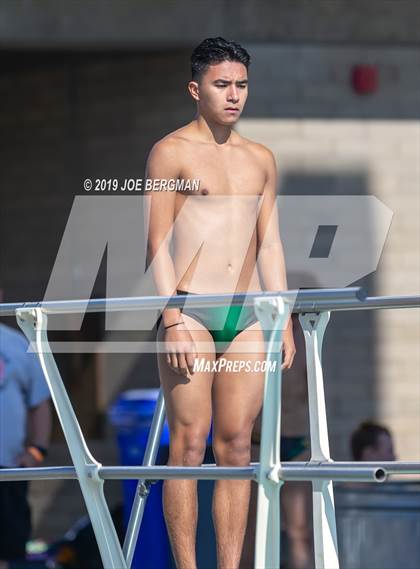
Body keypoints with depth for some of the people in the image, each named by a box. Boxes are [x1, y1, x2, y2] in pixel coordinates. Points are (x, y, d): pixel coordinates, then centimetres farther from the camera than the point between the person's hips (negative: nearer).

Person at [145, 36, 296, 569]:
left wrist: (283, 319, 12)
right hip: (189, 311, -5)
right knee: (189, 443, -7)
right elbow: (157, 243, -5)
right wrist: (172, 318, -15)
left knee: (236, 445, 2)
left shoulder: (261, 159, 16)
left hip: (247, 318, 5)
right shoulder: (171, 152, 0)